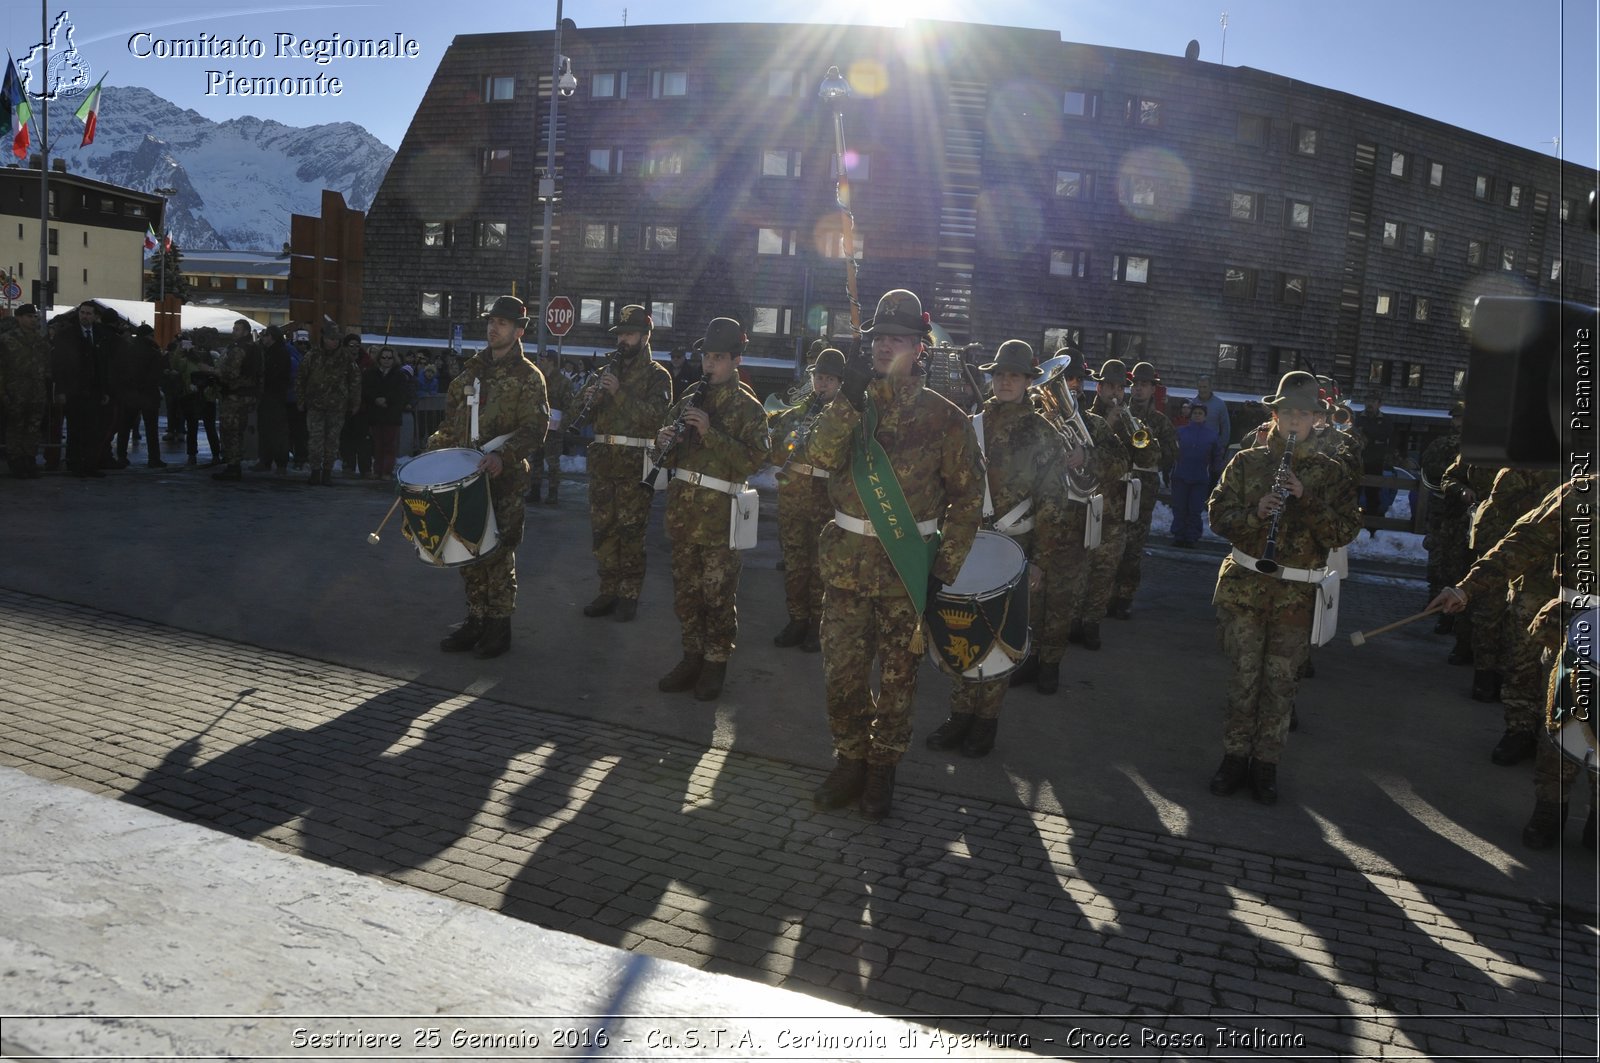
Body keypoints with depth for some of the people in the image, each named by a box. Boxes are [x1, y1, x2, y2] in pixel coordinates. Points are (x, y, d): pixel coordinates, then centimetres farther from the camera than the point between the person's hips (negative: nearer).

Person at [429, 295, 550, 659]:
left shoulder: (528, 377, -4)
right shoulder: (473, 369, 15)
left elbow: (533, 429, -14)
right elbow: (452, 417, 22)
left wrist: (503, 456, -28)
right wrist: (436, 447, 7)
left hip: (505, 480, -6)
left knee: (497, 555, -1)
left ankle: (499, 626, 10)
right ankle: (475, 620, 21)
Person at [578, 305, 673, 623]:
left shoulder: (657, 375, 0)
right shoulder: (607, 371, 18)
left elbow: (655, 416, -16)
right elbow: (588, 418, 17)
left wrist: (619, 392, -22)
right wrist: (589, 399, -5)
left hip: (636, 465, -5)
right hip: (602, 462, 6)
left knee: (630, 531, -3)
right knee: (602, 528, 7)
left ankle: (629, 595, 6)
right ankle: (609, 592, 16)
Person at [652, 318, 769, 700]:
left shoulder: (747, 407, -4)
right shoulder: (690, 400, 14)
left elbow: (754, 460, -17)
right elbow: (671, 455, 20)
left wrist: (709, 432, -23)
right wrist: (665, 441, -4)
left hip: (719, 516, -6)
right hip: (683, 512, 6)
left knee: (718, 596, 0)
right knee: (686, 592, 13)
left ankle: (716, 665, 12)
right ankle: (693, 657, 25)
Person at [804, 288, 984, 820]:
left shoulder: (943, 417, -2)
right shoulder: (853, 404, 7)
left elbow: (968, 496, -1)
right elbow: (823, 455, -11)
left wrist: (945, 566, -7)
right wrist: (847, 401, -23)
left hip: (907, 566, -2)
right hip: (847, 561, 3)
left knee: (897, 675, 8)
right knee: (841, 669, 5)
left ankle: (882, 770, 24)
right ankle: (850, 760, 23)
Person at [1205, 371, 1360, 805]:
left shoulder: (1329, 472, 3)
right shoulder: (1247, 462, 4)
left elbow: (1345, 532, -5)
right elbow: (1218, 515, -1)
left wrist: (1306, 499, -19)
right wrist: (1255, 512, -20)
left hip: (1297, 595, 0)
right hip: (1244, 585, 0)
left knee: (1280, 682, 5)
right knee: (1243, 676, 5)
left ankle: (1266, 763, 17)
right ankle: (1235, 755, 18)